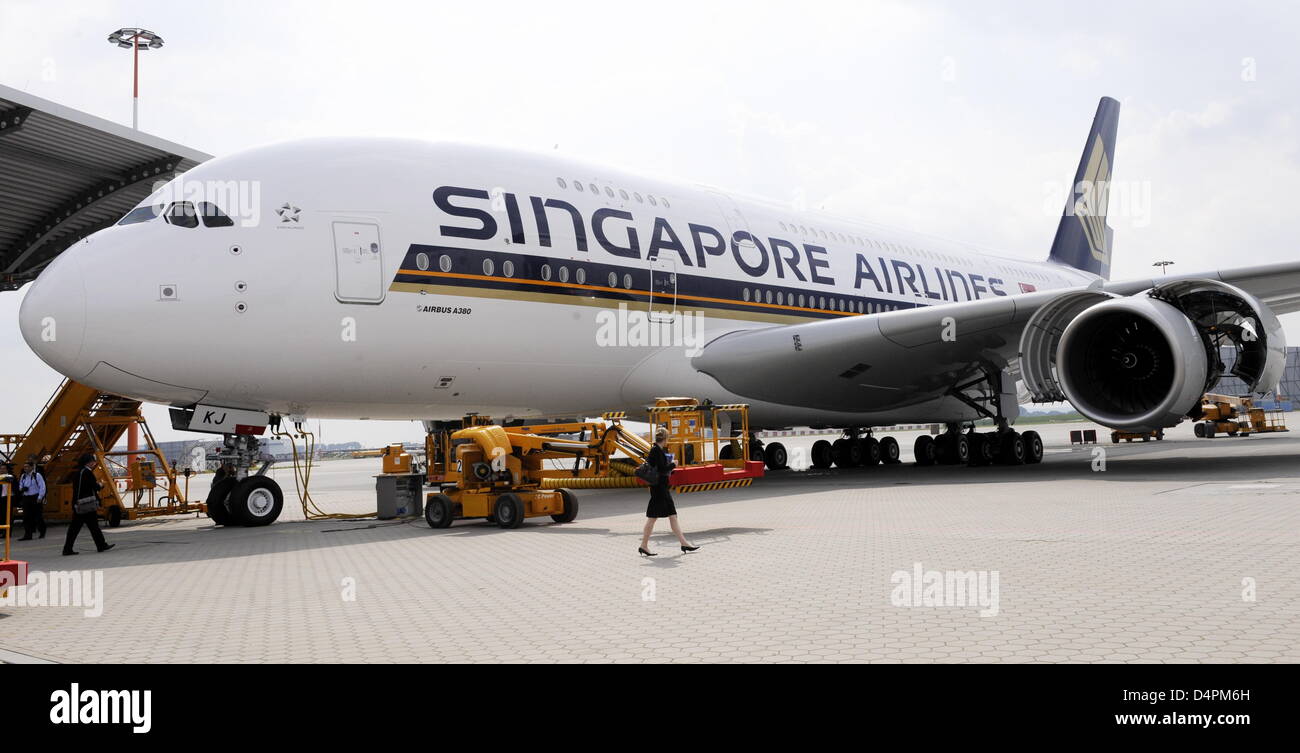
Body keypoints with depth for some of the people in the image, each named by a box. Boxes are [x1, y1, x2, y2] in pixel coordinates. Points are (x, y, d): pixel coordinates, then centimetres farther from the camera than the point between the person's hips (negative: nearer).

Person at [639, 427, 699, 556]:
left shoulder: (658, 450, 12)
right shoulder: (657, 450, -16)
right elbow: (662, 469, -22)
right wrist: (673, 464, -5)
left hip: (663, 488, 10)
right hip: (658, 488, -10)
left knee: (673, 516, 10)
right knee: (653, 517, -3)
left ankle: (684, 543, 13)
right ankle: (644, 546, 4)